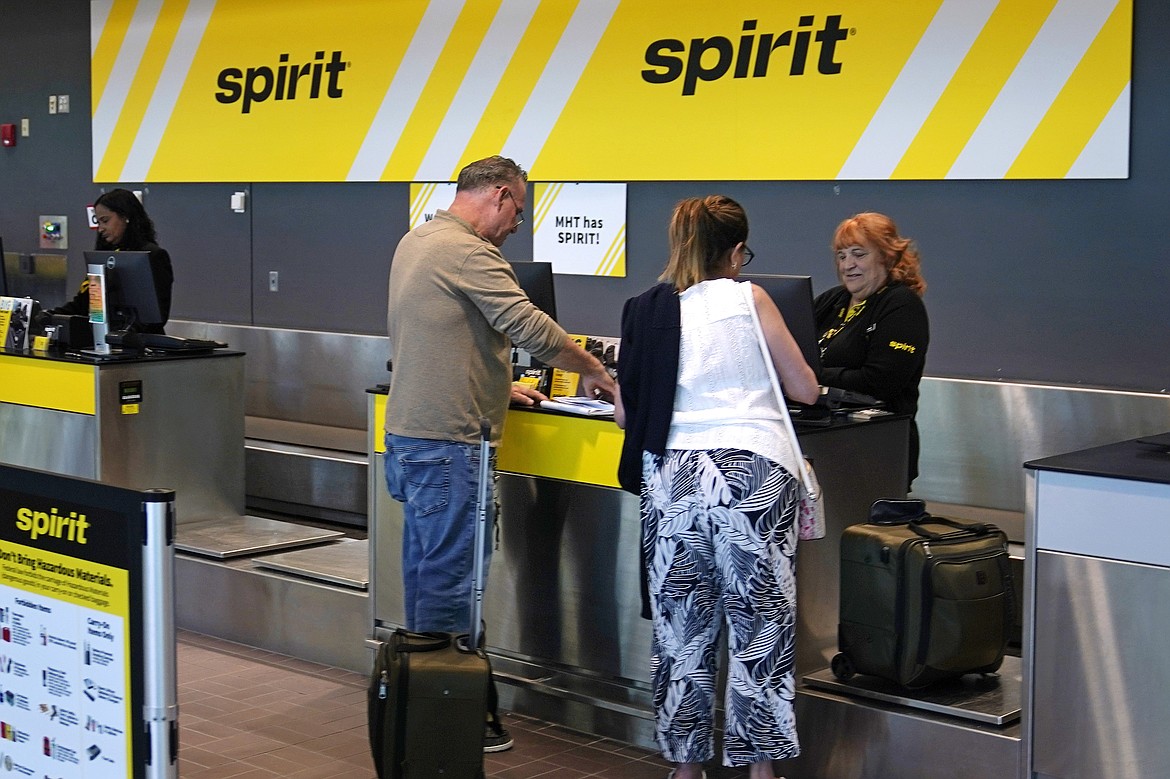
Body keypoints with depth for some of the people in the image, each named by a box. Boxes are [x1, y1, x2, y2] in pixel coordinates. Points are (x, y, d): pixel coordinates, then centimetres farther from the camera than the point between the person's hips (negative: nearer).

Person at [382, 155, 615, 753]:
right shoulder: (467, 252, -15)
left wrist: (497, 387, 22)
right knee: (450, 576, -4)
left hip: (407, 433, 10)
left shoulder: (416, 242, 17)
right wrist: (593, 370, -7)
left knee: (426, 567, 15)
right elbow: (530, 327, -20)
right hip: (447, 441, -10)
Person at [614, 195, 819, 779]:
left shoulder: (645, 310, 9)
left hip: (670, 477, 3)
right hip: (753, 474, -3)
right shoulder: (748, 299, 2)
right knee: (759, 627, 6)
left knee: (681, 630, 10)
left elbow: (623, 413, 11)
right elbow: (805, 390, 8)